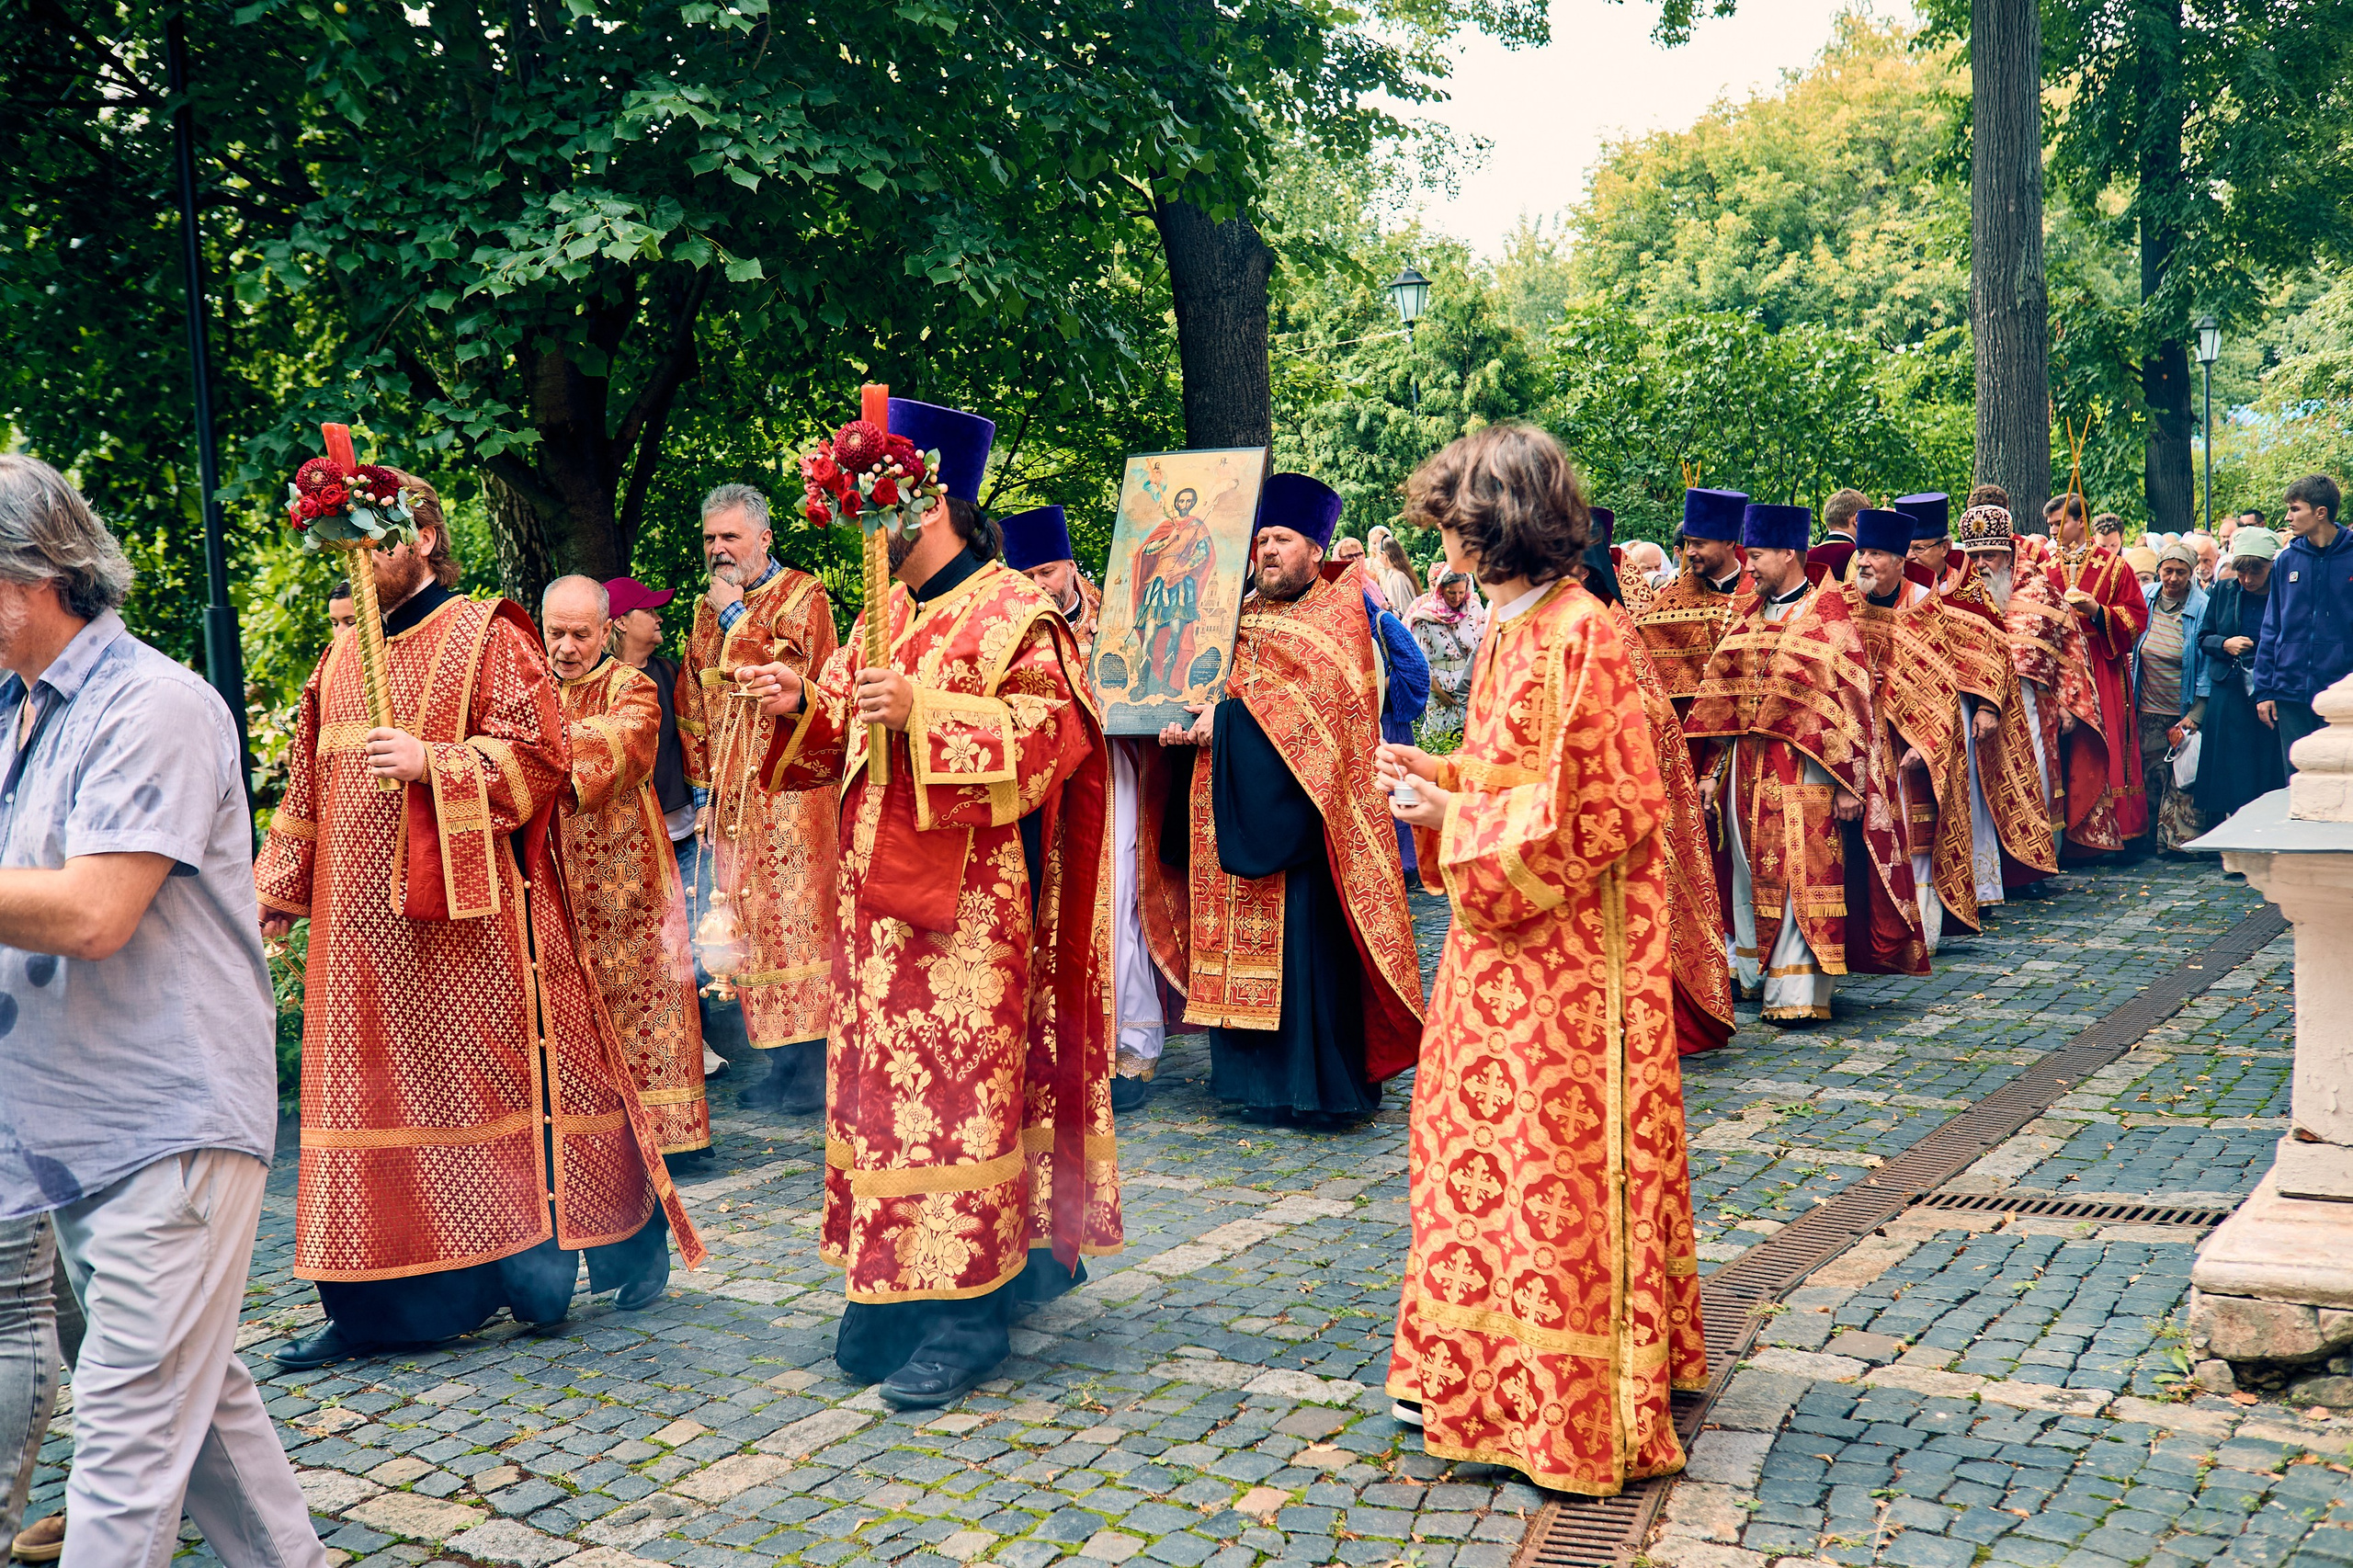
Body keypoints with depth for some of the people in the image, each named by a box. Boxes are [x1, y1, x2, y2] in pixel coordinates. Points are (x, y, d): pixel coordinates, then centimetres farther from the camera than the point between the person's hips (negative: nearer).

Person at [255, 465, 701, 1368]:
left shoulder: (484, 637, -2)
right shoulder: (339, 659, 16)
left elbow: (539, 750, -11)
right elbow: (310, 788, 21)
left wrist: (432, 762, -20)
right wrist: (277, 892, 18)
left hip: (474, 916, -6)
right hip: (367, 923, 6)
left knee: (503, 1079, -1)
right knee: (376, 1091, 6)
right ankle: (376, 1302, 12)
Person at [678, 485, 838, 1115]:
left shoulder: (802, 597, -1)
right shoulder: (706, 610, 17)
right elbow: (694, 706, 17)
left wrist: (736, 614, -9)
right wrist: (703, 792, 10)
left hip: (789, 787, -6)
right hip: (732, 795, 6)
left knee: (796, 918, -8)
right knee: (751, 922, 6)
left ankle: (815, 1069, -4)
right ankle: (782, 1064, 12)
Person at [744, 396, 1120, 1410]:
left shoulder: (1012, 615, -6)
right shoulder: (885, 617, 18)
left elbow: (1046, 737, -16)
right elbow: (844, 741, 22)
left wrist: (922, 712, -25)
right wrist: (803, 706, 0)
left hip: (967, 905, -8)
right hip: (876, 898, 8)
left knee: (958, 1091, -6)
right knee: (881, 1086, 9)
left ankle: (969, 1309, 1)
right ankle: (892, 1287, 20)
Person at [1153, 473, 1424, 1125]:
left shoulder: (1336, 612, 1)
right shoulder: (1239, 615, 20)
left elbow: (1314, 692, -13)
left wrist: (1229, 713, -16)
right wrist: (1182, 722, -5)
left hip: (1297, 800, -6)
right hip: (1232, 805, 6)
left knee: (1304, 934, -8)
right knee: (1241, 934, 5)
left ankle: (1321, 1083, -2)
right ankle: (1254, 1070, 15)